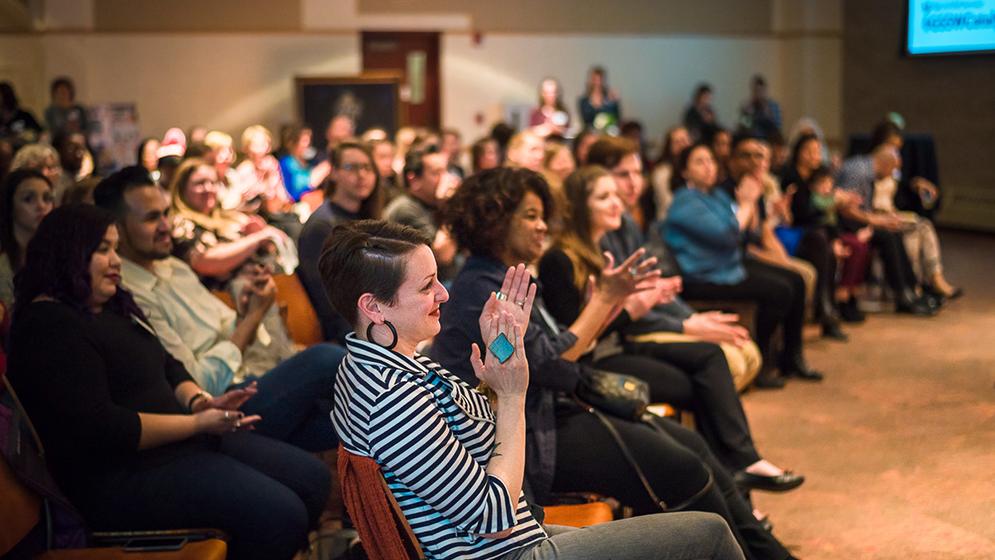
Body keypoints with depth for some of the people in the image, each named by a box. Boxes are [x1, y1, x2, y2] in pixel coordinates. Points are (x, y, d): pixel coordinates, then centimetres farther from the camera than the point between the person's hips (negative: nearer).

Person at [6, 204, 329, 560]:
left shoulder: (115, 306, 16)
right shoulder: (49, 326, -15)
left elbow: (167, 366, 21)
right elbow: (99, 428, -23)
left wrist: (199, 401, -2)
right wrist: (197, 423, -19)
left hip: (181, 440, 10)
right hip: (122, 473, -10)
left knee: (312, 478, 5)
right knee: (281, 514, -22)